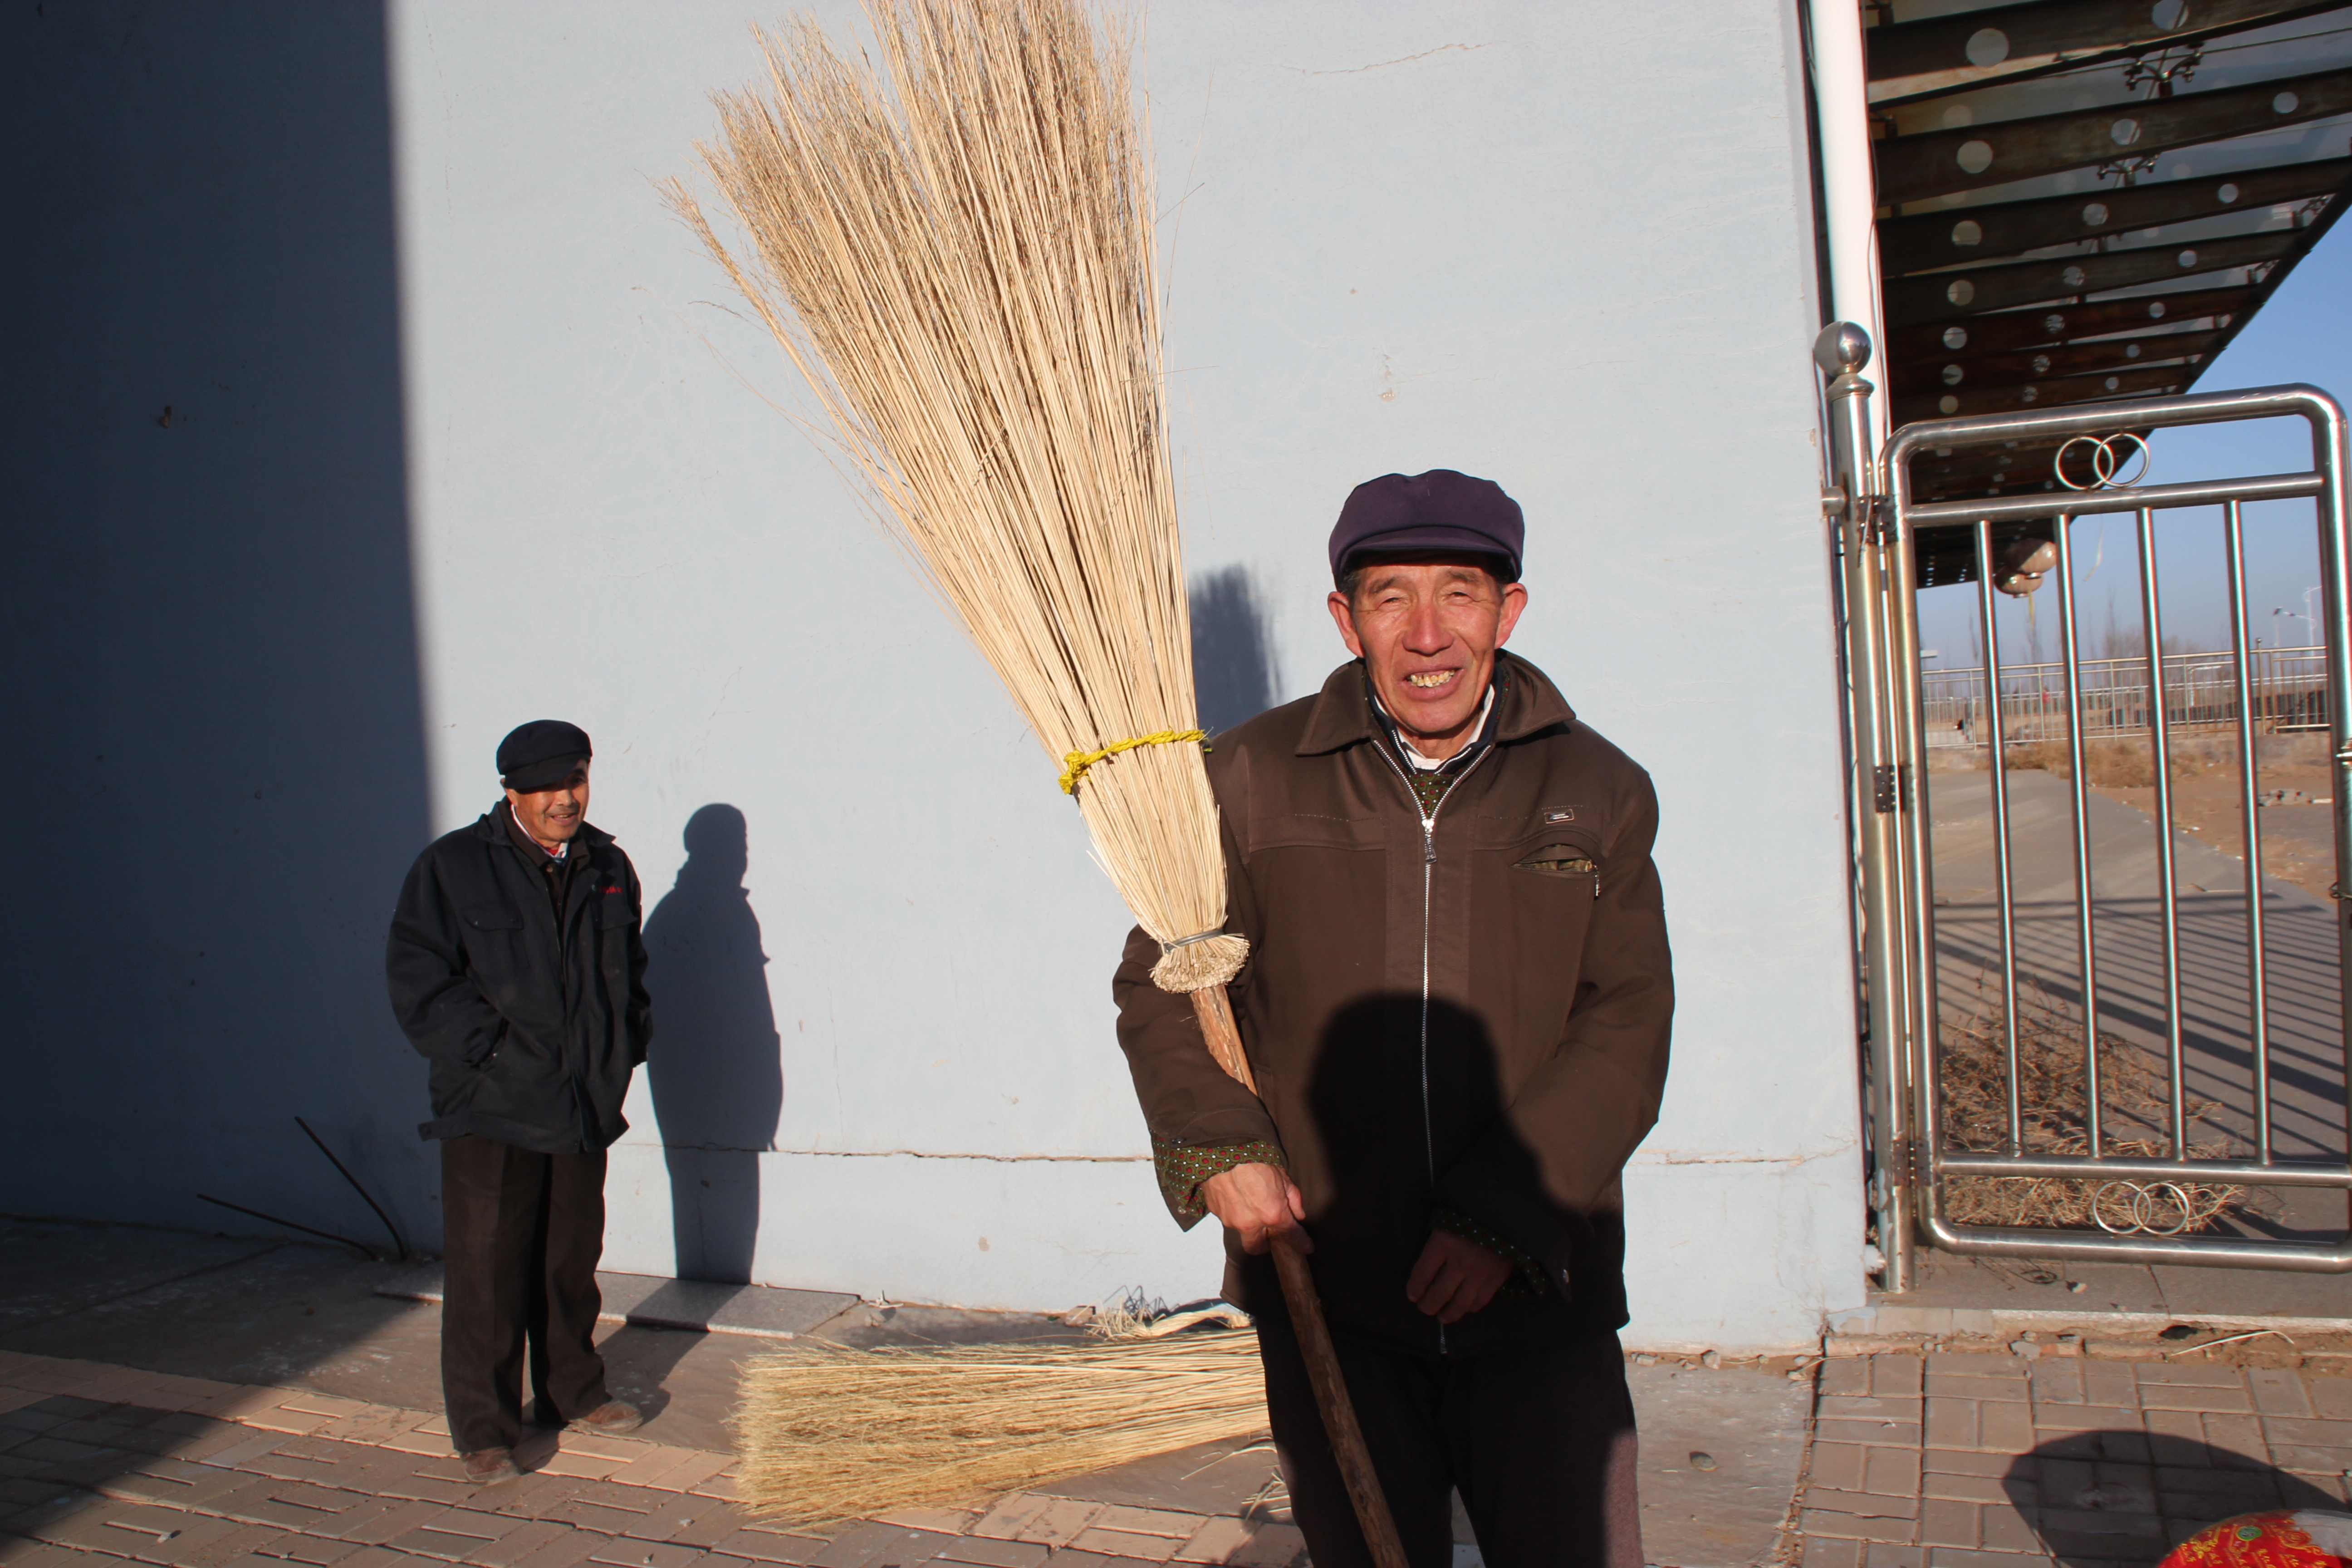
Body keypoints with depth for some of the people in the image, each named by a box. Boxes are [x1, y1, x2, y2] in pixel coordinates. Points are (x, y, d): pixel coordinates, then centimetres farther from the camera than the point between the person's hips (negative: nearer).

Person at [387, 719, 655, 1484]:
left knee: (572, 1262, 16)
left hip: (583, 1106, 5)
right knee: (487, 1271, -1)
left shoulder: (609, 870, 9)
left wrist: (624, 1045, 9)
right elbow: (419, 980, -9)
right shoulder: (452, 867, -6)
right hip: (490, 1108, -4)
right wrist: (491, 1051, -14)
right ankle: (484, 1429, 12)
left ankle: (573, 1393, 32)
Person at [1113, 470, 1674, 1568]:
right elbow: (1159, 984, 5)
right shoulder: (1252, 779, -1)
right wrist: (1217, 1148, -11)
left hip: (1540, 1311, 0)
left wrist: (1505, 1211, -14)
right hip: (1326, 1306, 0)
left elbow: (1625, 1025, -3)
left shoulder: (1597, 791, 1)